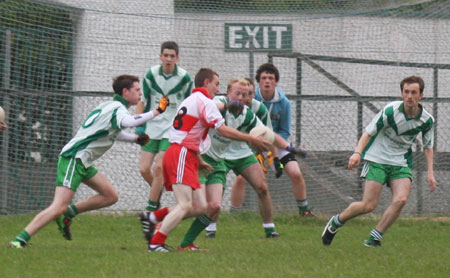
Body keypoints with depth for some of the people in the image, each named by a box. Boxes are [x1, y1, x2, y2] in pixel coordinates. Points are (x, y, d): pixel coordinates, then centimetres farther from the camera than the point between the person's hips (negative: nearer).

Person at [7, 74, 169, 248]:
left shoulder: (110, 106, 17)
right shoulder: (118, 109, -13)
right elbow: (129, 122, -37)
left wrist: (135, 139, 24)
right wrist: (156, 112, -28)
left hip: (83, 162, 10)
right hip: (73, 159, -10)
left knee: (110, 196, 11)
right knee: (59, 207, -18)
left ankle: (67, 214, 15)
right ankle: (20, 240, -20)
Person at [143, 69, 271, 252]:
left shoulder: (190, 100, 25)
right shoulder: (203, 101, -6)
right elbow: (223, 130, -13)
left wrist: (199, 162, 35)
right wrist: (251, 140, -8)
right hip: (181, 156, -10)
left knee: (200, 207, 4)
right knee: (185, 206, -17)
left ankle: (154, 217, 6)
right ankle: (156, 243, -20)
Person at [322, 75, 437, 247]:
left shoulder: (427, 120, -4)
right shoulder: (390, 111, -16)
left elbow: (428, 146, 12)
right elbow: (368, 133, -10)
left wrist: (430, 172, 3)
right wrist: (357, 152, -26)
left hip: (401, 164, 4)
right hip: (377, 160, -4)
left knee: (401, 199, -22)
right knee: (368, 206, -12)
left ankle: (374, 238, -8)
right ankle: (335, 223, 15)